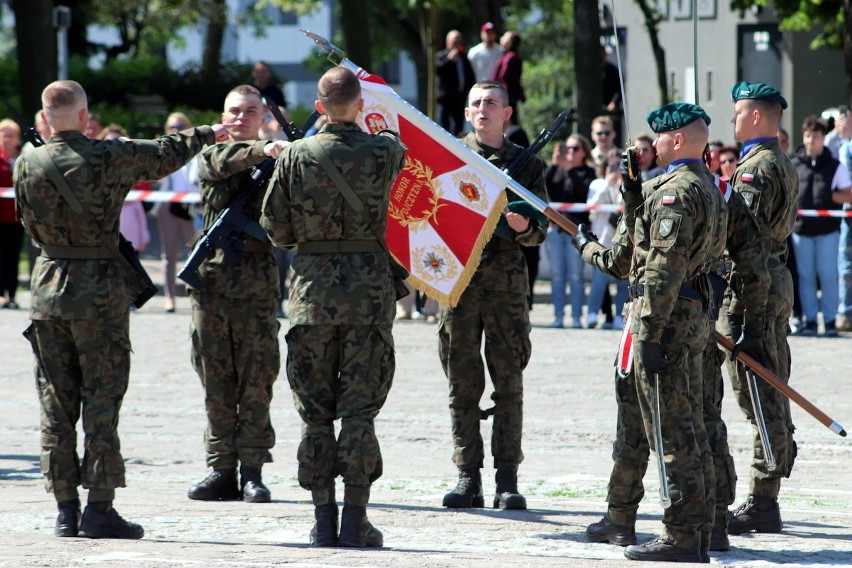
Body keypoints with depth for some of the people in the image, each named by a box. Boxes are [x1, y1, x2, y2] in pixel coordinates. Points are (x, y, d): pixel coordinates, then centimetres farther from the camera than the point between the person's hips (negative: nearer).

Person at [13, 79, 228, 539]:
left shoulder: (28, 165, -1)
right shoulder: (109, 157, -11)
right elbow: (167, 155, 4)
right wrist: (206, 135, 21)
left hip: (48, 287, 3)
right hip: (99, 292, -3)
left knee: (56, 403, 8)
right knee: (101, 400, 0)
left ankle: (65, 509, 8)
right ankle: (99, 507, -2)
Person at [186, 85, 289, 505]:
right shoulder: (211, 157, 11)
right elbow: (223, 161, -13)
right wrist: (261, 151, -30)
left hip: (257, 278, -1)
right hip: (212, 276, 1)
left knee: (256, 377, -4)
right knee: (215, 378, 3)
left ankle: (252, 470, -1)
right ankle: (221, 467, 7)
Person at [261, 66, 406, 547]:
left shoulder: (297, 156, -4)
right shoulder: (384, 152, -4)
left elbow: (276, 228, 0)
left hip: (313, 284, 0)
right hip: (368, 283, 0)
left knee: (315, 408, 7)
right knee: (359, 408, 2)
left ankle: (323, 520, 6)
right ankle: (355, 520, -1)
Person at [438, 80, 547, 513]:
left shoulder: (526, 164, 11)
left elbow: (539, 233, 7)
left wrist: (524, 228, -15)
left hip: (506, 278, 0)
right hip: (455, 277, 0)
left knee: (509, 383, -2)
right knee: (462, 383, 1)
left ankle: (508, 480, -1)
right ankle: (468, 478, 5)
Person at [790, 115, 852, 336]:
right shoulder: (793, 165, 9)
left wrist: (829, 196, -12)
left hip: (827, 228, -2)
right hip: (801, 227, 2)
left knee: (828, 275, -2)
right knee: (805, 276, 4)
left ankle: (830, 320, 4)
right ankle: (809, 319, 9)